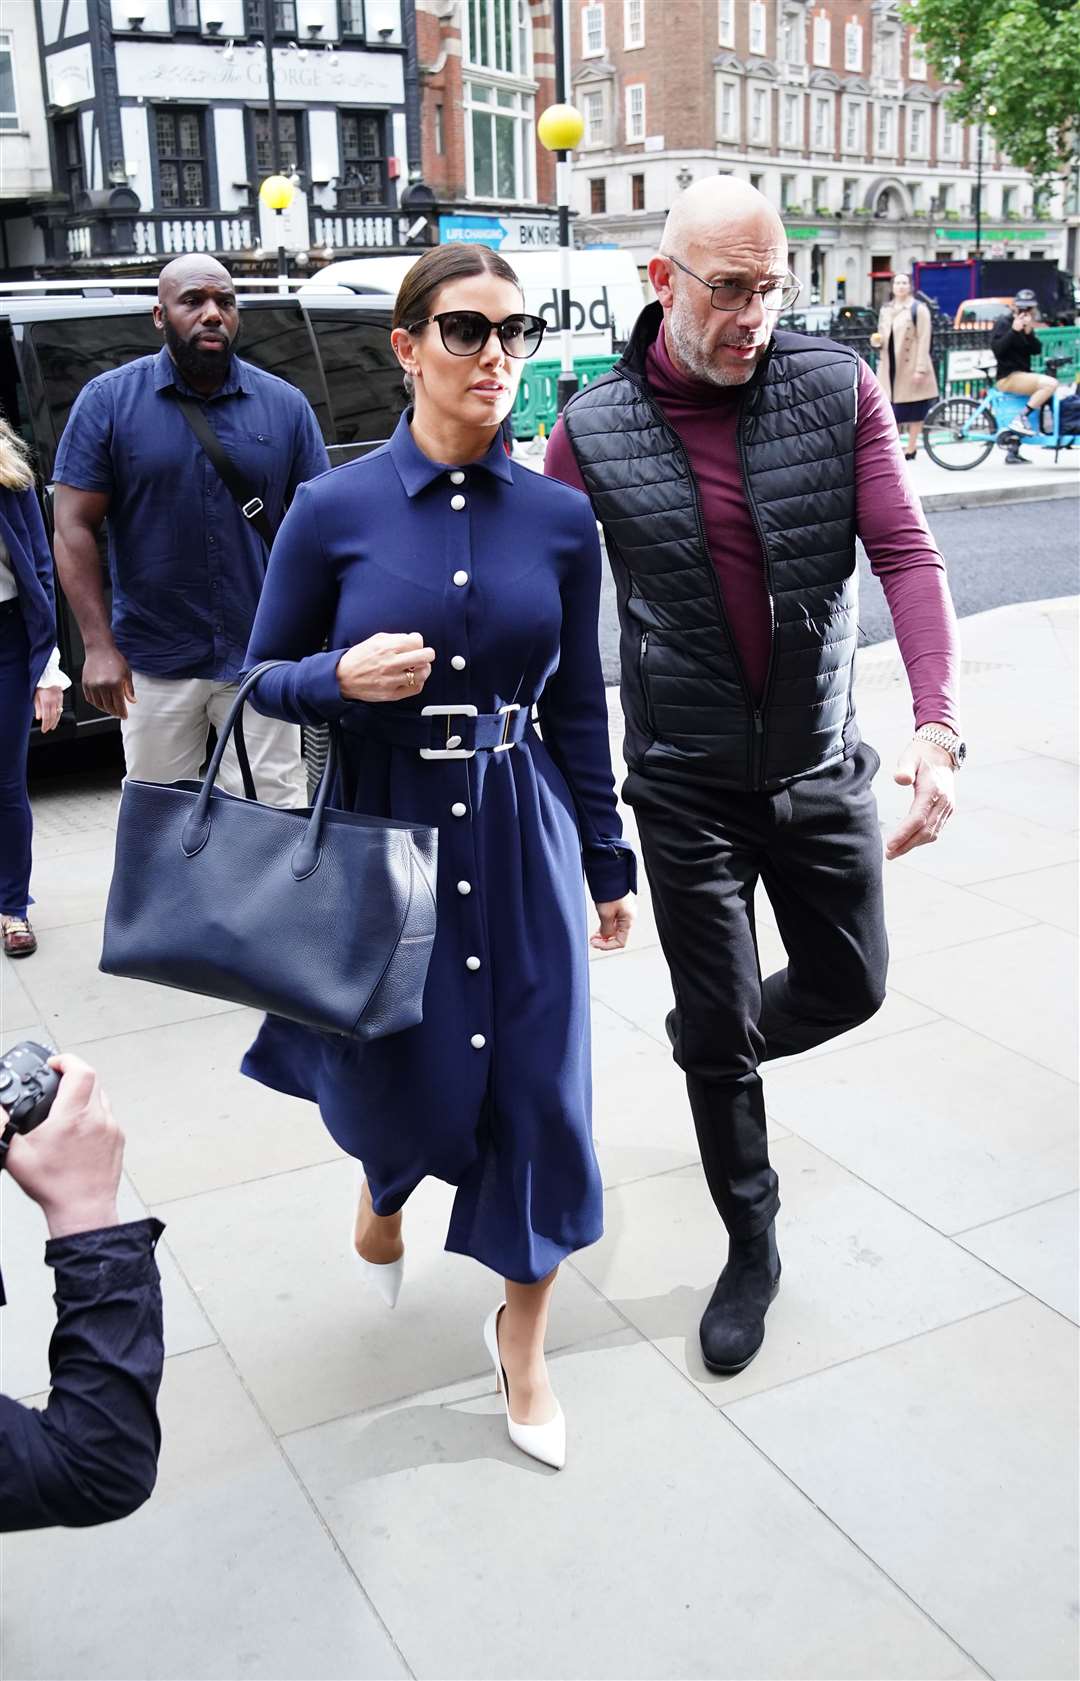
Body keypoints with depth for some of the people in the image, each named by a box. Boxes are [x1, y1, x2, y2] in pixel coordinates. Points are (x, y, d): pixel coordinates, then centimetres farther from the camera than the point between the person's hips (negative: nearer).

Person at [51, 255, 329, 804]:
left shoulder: (285, 404, 2)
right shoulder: (108, 399, -2)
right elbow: (74, 527, -4)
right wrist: (99, 645, -13)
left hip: (261, 656, 0)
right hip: (153, 665, 0)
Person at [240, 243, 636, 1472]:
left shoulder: (559, 518, -1)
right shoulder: (334, 510, -7)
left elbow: (580, 704, 7)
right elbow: (262, 679, 2)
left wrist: (608, 861, 10)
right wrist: (341, 676, -20)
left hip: (522, 837, 2)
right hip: (382, 831, -1)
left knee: (538, 1089, 5)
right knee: (403, 1082, 12)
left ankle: (522, 1342, 30)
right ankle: (383, 1189, 53)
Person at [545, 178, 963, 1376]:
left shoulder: (837, 390, -6)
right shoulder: (595, 431, -8)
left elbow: (906, 554, -11)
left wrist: (936, 724, -24)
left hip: (819, 768, 2)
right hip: (686, 783, -2)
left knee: (847, 987, 14)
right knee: (717, 1028, 7)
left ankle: (718, 1047, 48)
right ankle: (750, 1247, 29)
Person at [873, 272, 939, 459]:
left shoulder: (918, 309, -5)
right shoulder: (885, 309, 15)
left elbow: (923, 340, -11)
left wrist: (920, 368, -19)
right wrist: (877, 340, 0)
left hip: (910, 367, -5)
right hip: (889, 367, 5)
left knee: (913, 410, 2)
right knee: (889, 409, 2)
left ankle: (911, 449, 11)